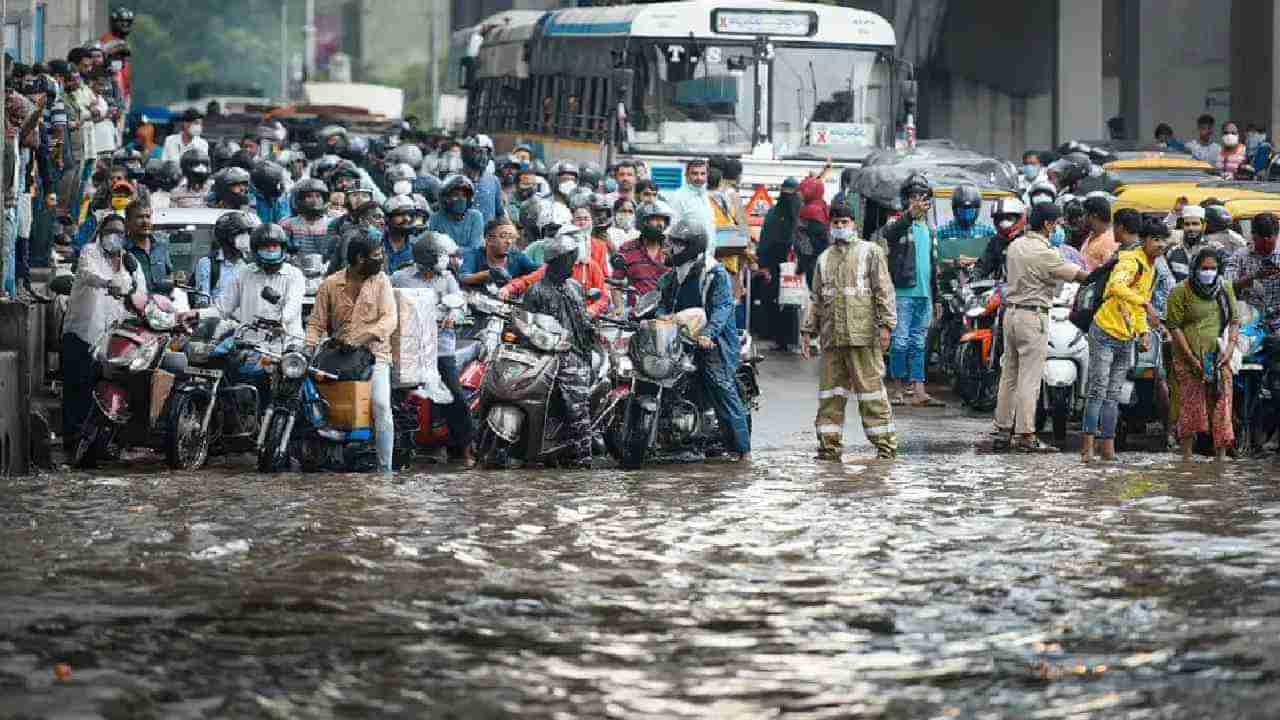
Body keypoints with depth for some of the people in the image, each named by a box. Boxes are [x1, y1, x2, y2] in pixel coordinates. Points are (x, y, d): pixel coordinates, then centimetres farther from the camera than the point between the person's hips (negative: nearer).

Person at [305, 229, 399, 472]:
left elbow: (389, 319, -5)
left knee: (381, 406, -22)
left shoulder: (381, 281, 6)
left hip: (374, 354, -2)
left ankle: (385, 467, -20)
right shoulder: (331, 284, 8)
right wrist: (309, 347, -13)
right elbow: (317, 321, 8)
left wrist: (362, 337, -21)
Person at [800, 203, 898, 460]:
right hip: (831, 337, 5)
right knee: (830, 392, 4)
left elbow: (884, 291, -1)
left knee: (871, 390, -6)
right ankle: (830, 446, 9)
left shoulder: (870, 252, 6)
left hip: (862, 335, -5)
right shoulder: (824, 258, 21)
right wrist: (807, 331, 15)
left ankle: (885, 445, -2)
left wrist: (885, 324, -11)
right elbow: (816, 299, 23)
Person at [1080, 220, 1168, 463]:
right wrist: (1147, 305, -44)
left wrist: (1144, 332, 11)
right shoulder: (1131, 262, -16)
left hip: (1126, 340, 9)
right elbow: (1116, 286, -38)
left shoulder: (1151, 270, 14)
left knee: (1113, 395, 9)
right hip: (1105, 333, -9)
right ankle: (1088, 446, -10)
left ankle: (1108, 447, 10)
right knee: (1097, 391, -9)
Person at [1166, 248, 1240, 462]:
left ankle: (1221, 458, 4)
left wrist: (1229, 349, -3)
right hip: (1189, 358, -4)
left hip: (1219, 358, 4)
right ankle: (1186, 459, 3)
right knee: (1191, 405, -5)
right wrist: (1192, 359, -12)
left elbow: (1234, 321, 13)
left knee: (1221, 405, 0)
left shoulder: (1226, 288, 8)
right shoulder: (1181, 291, -6)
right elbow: (1174, 327, -7)